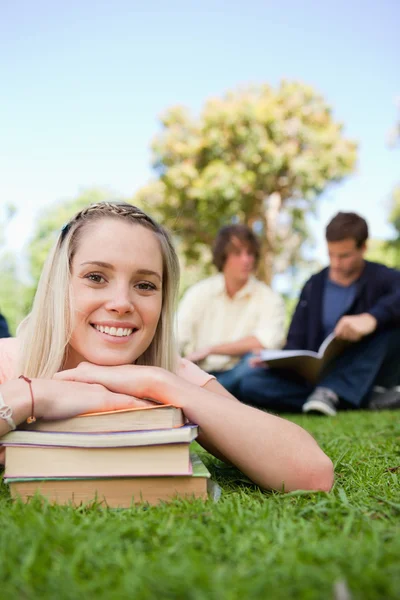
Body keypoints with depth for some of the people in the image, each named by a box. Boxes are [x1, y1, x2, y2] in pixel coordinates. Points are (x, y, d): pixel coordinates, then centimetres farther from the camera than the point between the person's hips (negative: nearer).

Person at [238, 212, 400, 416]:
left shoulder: (383, 278, -2)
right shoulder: (314, 286, 9)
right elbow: (297, 342, 5)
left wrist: (371, 318, -46)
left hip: (370, 373, -3)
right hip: (321, 375, 3)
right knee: (251, 384, -20)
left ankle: (333, 392, -32)